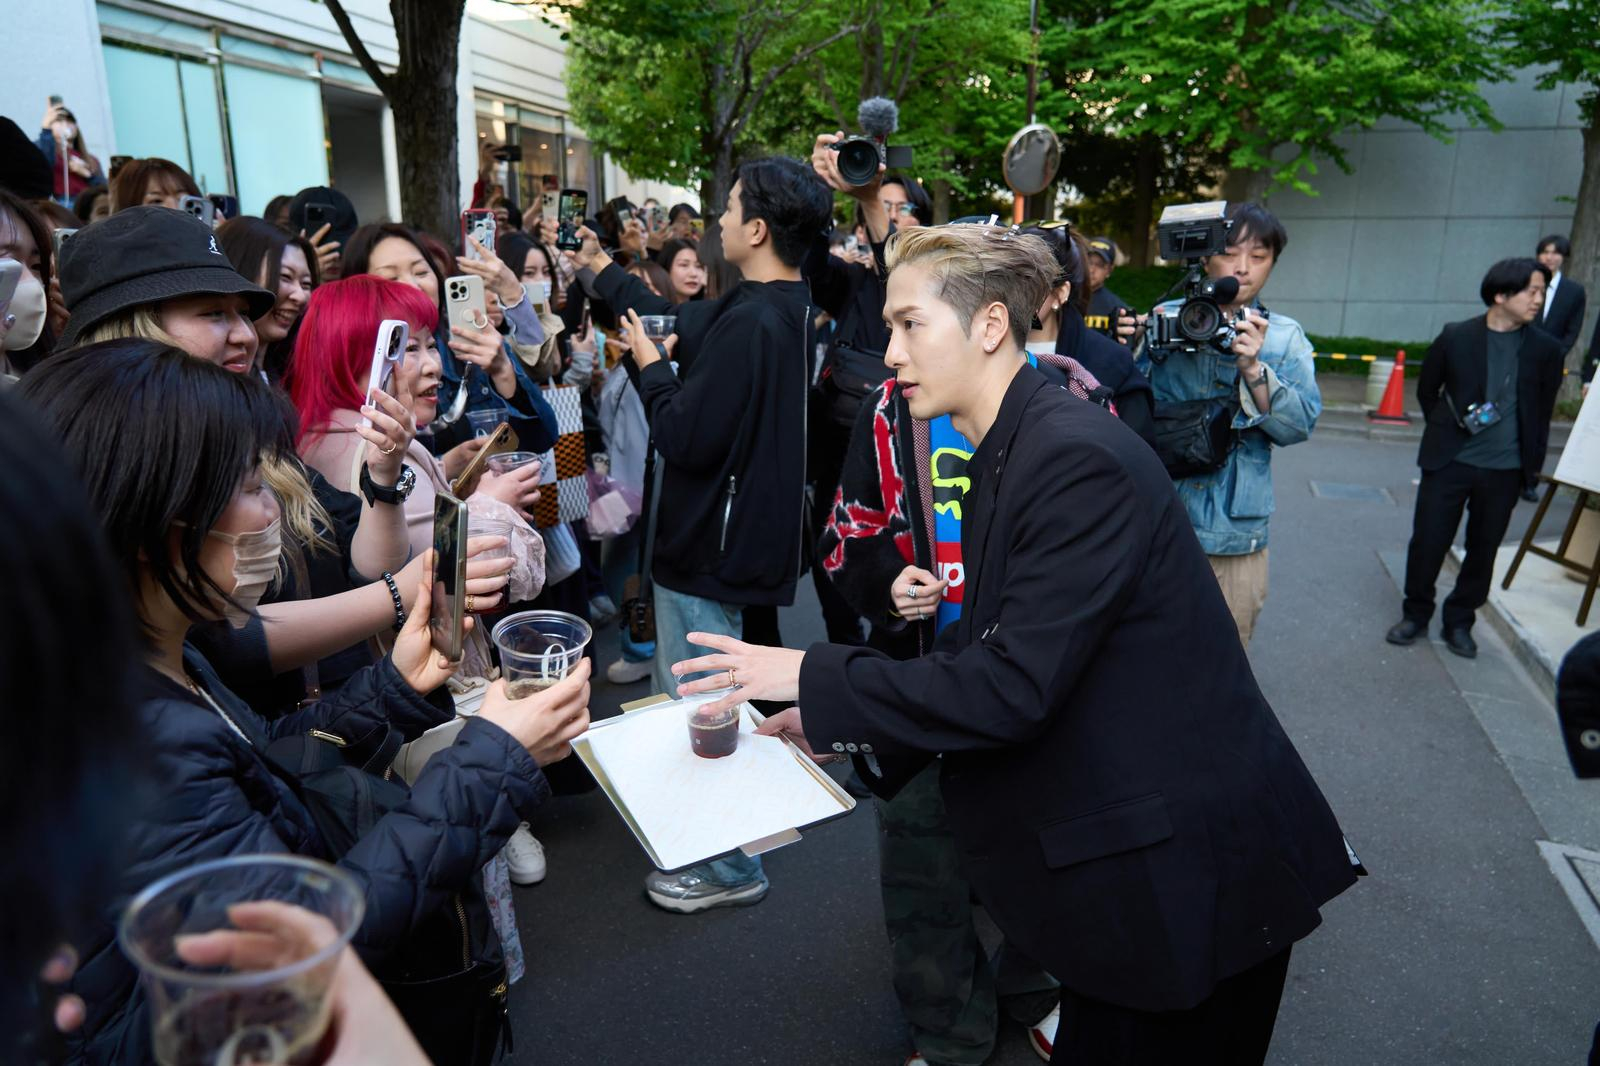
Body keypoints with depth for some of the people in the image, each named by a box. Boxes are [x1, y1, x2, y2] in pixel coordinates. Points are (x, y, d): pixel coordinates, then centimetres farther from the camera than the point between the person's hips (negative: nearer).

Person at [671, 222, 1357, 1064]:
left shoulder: (1078, 461, -24)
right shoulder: (1006, 457, 5)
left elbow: (1014, 685, -27)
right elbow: (991, 651, 7)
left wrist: (813, 678, -20)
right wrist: (845, 724, 1)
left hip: (1186, 864, -8)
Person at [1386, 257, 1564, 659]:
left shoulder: (1545, 348, 0)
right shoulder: (1455, 337, -5)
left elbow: (1543, 410, 8)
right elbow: (1427, 391, 7)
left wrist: (1531, 464, 8)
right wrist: (1445, 433, 9)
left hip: (1505, 470, 2)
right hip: (1450, 462, -1)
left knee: (1482, 550, 9)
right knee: (1427, 542, 3)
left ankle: (1459, 622, 24)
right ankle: (1415, 615, 20)